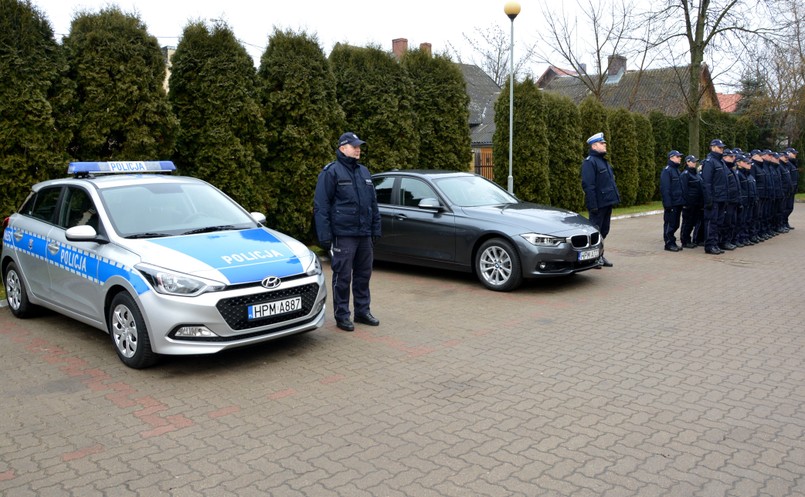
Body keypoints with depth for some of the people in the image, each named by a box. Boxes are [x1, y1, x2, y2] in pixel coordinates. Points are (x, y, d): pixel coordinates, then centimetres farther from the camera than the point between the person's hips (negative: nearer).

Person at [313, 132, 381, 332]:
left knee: (363, 274, 13)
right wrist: (324, 235, -15)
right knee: (342, 276, -1)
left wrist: (375, 229, 14)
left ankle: (362, 311, 24)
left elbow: (373, 202, 20)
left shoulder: (363, 171, 16)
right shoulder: (331, 172, -6)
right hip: (343, 235, -7)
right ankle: (342, 315, 10)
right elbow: (321, 206, -9)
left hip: (364, 234, 7)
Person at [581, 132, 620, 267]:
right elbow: (588, 185, -20)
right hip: (598, 204, -10)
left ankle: (599, 256, 24)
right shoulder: (589, 162, -13)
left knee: (604, 231, 14)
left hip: (607, 203, 10)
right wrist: (593, 205, -24)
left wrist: (615, 198, 17)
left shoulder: (603, 161, 19)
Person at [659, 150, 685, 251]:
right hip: (671, 204, -9)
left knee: (675, 224, 12)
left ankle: (672, 243, 20)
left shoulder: (677, 170, 18)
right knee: (670, 224, -3)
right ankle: (669, 243, 4)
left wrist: (683, 201, 16)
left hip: (678, 203, 9)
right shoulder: (667, 170, -11)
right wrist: (667, 203, -22)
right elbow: (665, 188, -17)